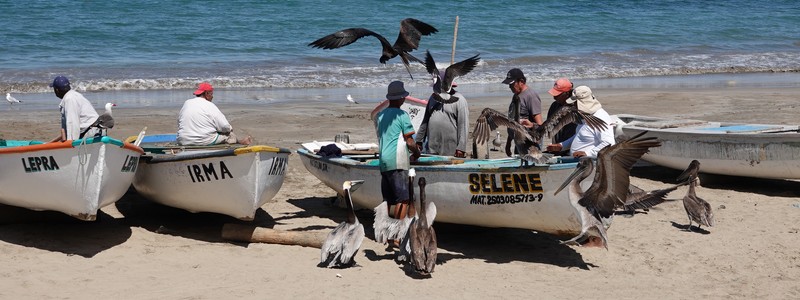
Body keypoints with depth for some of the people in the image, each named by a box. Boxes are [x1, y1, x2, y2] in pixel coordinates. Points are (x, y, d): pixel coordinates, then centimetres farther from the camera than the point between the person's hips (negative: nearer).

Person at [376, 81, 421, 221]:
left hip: (383, 162, 8)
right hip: (397, 162, -8)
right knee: (403, 200, -7)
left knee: (387, 200, 12)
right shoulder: (402, 115, -6)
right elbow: (409, 141, -9)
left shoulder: (380, 115, 16)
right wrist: (417, 153, 11)